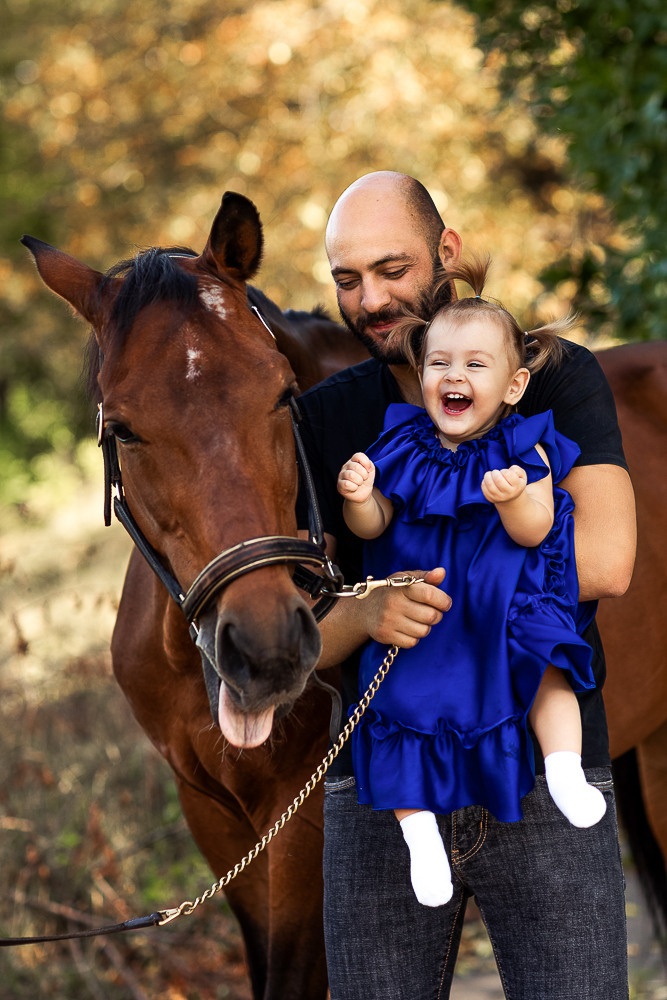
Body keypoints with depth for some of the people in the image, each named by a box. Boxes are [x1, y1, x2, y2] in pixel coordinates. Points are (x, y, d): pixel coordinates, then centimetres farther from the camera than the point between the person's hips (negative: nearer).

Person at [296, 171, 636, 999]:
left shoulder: (559, 380, 0)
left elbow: (604, 562, -16)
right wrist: (369, 612, -19)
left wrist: (439, 580, -11)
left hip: (546, 786, -3)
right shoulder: (323, 421, 8)